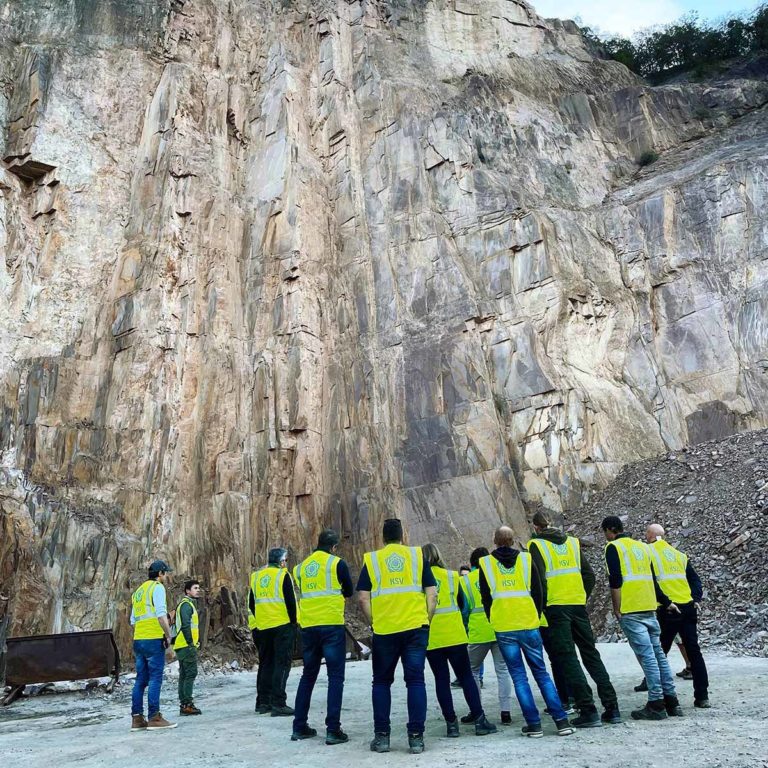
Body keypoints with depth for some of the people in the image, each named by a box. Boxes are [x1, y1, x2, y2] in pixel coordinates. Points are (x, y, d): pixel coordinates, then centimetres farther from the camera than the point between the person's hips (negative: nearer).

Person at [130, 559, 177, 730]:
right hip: (154, 639, -8)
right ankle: (154, 718, -6)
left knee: (141, 679, 10)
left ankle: (137, 718, 10)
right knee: (155, 679, -5)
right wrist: (168, 635, -10)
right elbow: (161, 614, -17)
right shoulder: (157, 587, -6)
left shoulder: (138, 591, 20)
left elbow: (133, 620, 21)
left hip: (138, 639, 8)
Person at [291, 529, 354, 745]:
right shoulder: (337, 563, -2)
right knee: (335, 676, 0)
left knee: (308, 675, 16)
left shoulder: (301, 567, 12)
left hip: (308, 626, 5)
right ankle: (333, 730, -4)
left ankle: (299, 727, 19)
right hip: (332, 625, -5)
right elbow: (349, 592, 7)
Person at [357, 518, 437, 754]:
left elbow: (363, 599, 0)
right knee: (415, 680, 8)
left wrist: (374, 623, 9)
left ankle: (381, 736, 15)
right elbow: (432, 594, 3)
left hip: (384, 629, 0)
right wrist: (425, 621, 10)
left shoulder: (371, 559, 7)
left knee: (381, 681, 14)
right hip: (416, 627, 0)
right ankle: (416, 737, 6)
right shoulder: (417, 555, 8)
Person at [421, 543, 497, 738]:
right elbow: (461, 604, 8)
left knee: (441, 679, 8)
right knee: (466, 676, 8)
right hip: (454, 634, 0)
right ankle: (479, 720, 5)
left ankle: (451, 723, 8)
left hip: (431, 638, 0)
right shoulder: (451, 576, 1)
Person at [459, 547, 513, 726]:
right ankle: (506, 712, 4)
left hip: (478, 632, -2)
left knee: (473, 671, 14)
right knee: (503, 670, 9)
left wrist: (464, 631, 10)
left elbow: (464, 609, -1)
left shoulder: (465, 580, 1)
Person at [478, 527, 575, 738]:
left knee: (518, 676, 7)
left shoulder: (485, 564, 3)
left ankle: (534, 724, 4)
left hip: (503, 629, -1)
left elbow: (485, 598, 7)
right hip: (529, 625, 1)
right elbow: (538, 593, 6)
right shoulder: (526, 559, 4)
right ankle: (561, 721, 5)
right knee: (541, 672, 10)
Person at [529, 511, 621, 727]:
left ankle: (588, 711, -4)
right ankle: (612, 708, 13)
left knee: (567, 658, 0)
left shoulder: (536, 545, -3)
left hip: (555, 607, -5)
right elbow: (589, 575, 11)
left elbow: (539, 579, -12)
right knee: (590, 654, 13)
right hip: (578, 605, 5)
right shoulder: (572, 542, 13)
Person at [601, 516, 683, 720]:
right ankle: (671, 702, 16)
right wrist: (666, 602, 30)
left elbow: (615, 581, -13)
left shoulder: (614, 547, -3)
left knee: (646, 656, -6)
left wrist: (616, 609, -7)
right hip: (649, 609, 7)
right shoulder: (642, 546, 18)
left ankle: (656, 705, -3)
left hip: (630, 611, -7)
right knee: (658, 653, 12)